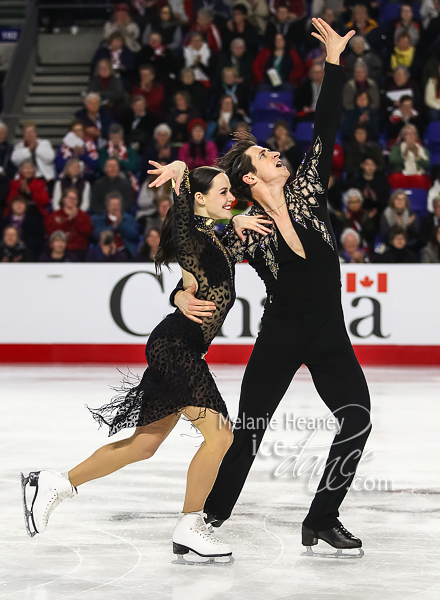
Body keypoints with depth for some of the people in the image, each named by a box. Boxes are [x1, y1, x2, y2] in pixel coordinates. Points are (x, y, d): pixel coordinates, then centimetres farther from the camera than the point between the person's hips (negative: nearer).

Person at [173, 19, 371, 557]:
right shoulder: (243, 232, -4)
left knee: (357, 420, -11)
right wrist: (183, 296, -28)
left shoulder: (306, 190, 6)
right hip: (281, 335, -3)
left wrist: (333, 62, 1)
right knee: (248, 430, -2)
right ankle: (210, 517, 14)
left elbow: (325, 128, 4)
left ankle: (322, 520, 0)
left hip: (330, 335, 3)